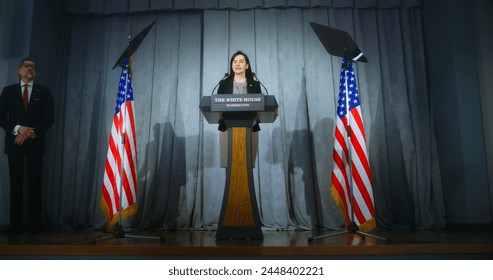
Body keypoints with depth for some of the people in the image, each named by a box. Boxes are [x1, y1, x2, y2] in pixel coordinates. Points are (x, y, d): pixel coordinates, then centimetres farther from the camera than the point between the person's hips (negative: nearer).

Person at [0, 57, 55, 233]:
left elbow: (49, 118, 1)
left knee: (35, 183, -1)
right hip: (14, 142, 1)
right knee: (16, 184, 2)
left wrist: (32, 132, -11)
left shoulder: (44, 92, 10)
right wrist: (17, 129, -13)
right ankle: (15, 223, 7)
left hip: (35, 143, -1)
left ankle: (34, 222, 4)